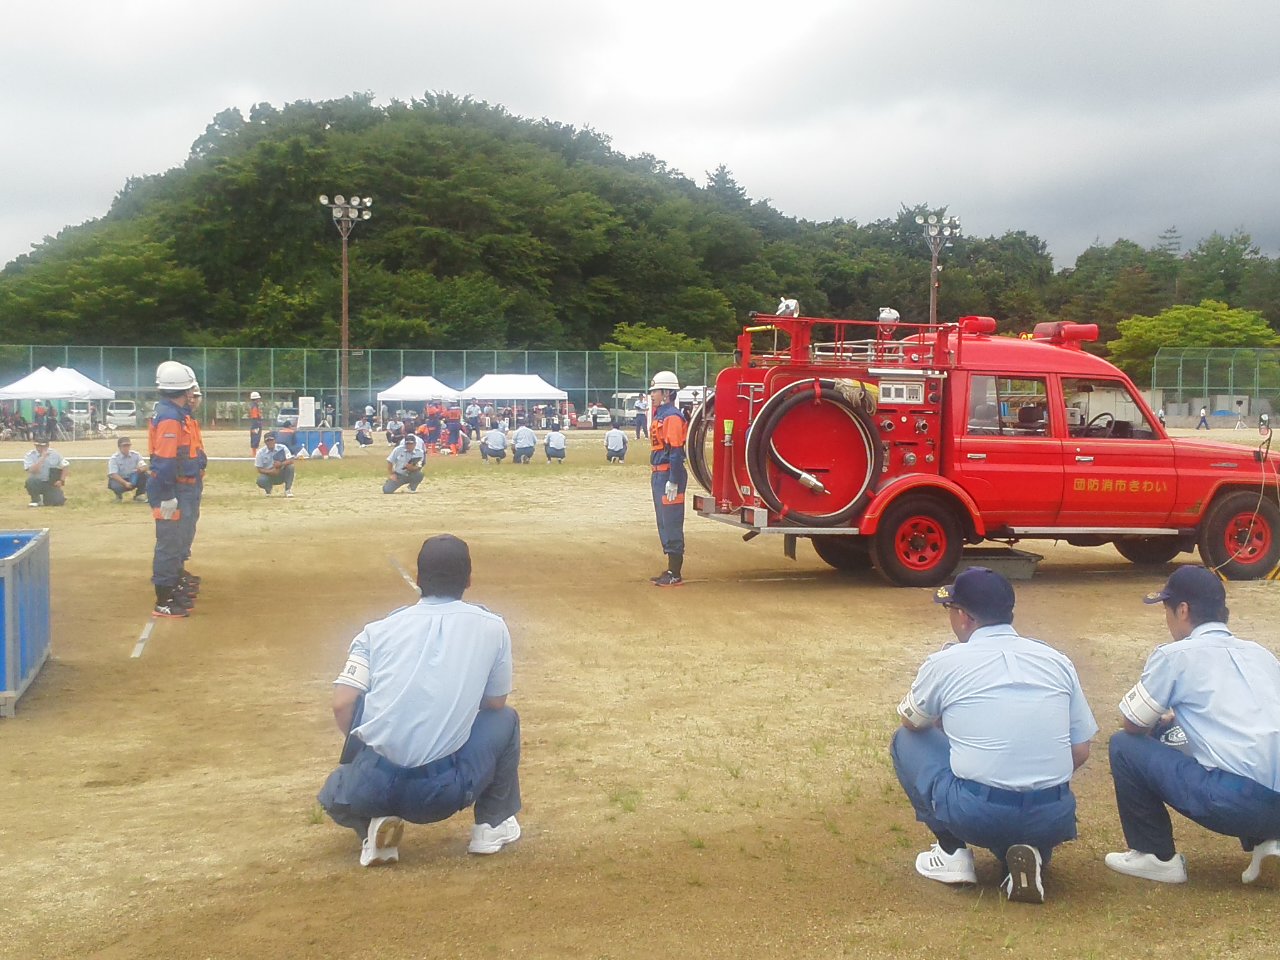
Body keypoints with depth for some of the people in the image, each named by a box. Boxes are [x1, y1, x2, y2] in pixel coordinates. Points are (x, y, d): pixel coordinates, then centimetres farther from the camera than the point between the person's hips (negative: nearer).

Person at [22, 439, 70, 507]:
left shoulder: (54, 454, -2)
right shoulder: (30, 455, -10)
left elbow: (66, 466, 6)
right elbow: (32, 471, -25)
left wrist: (61, 481, -5)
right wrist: (42, 458, -28)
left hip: (51, 484, 2)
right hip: (37, 483, -2)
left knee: (58, 501, -20)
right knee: (30, 480, -36)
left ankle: (47, 498, 18)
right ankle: (36, 500, -8)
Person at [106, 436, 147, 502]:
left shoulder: (136, 455, -6)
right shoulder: (114, 458, -15)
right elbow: (113, 475, -25)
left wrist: (141, 468, -39)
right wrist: (125, 483, -39)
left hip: (133, 479, 3)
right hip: (119, 480, -3)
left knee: (144, 474, -25)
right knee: (117, 486, -37)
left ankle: (139, 495, -5)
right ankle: (118, 494, 3)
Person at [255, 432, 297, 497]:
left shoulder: (282, 448, -8)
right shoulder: (261, 452, -7)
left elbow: (291, 460, -19)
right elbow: (259, 469, -9)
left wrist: (281, 464, -37)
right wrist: (270, 471, -27)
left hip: (282, 475, 1)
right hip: (269, 475, 0)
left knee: (290, 467, -29)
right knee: (260, 481, -33)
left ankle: (288, 490, -15)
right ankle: (268, 488, 6)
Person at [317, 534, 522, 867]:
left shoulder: (378, 630, 9)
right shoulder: (491, 627, 6)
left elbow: (342, 706, 0)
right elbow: (494, 704, 15)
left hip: (373, 787, 1)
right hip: (443, 791, -1)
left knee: (338, 794, 37)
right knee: (505, 720, 26)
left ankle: (374, 824, 8)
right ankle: (493, 823, 26)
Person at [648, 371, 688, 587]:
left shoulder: (672, 417, -15)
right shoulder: (660, 415, 16)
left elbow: (676, 451, -20)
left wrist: (673, 481, -22)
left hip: (669, 476, -11)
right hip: (659, 475, 11)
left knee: (672, 524, -6)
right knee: (664, 524, 14)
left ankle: (675, 575, -2)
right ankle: (671, 570, 21)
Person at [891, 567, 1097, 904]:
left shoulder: (946, 662, -1)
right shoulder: (1056, 661, 8)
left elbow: (910, 722, 17)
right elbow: (1080, 752, 11)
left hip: (976, 815, -4)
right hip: (1053, 818, 4)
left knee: (907, 741, 20)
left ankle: (952, 852, 13)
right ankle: (1029, 851, 7)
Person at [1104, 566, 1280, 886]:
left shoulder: (1175, 655, 1)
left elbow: (1131, 724, 10)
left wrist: (1161, 721, 33)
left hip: (1237, 804, -7)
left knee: (1125, 746, 8)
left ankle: (1157, 857, 15)